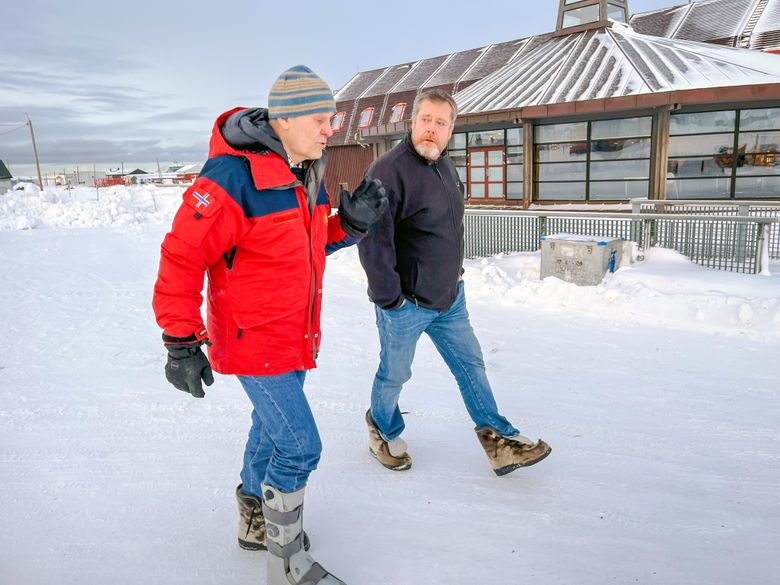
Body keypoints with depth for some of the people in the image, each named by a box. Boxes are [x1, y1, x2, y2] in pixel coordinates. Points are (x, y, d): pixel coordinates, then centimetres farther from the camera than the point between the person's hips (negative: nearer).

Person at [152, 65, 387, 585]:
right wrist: (182, 341, -18)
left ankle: (255, 518, 47)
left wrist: (353, 222, -6)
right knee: (299, 446, -5)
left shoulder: (309, 174, 3)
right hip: (254, 338, -8)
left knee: (273, 425, 23)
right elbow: (182, 257, -20)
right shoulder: (233, 176, -24)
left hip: (296, 334, 9)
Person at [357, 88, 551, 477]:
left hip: (449, 298, 8)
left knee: (471, 366, 12)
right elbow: (372, 238, -24)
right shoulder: (389, 169, -20)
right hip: (405, 304, -7)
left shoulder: (447, 167, 9)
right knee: (394, 375, 11)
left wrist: (454, 272, 15)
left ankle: (498, 441, 25)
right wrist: (388, 297, -22)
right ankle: (383, 434, 37)